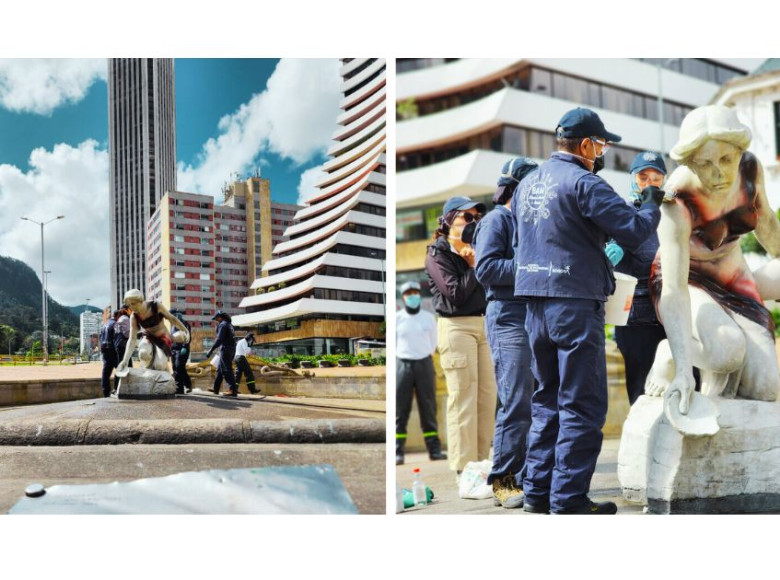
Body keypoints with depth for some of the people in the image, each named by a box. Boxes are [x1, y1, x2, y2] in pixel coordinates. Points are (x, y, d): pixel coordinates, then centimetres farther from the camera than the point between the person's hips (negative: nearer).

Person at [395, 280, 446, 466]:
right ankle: (398, 452, -2)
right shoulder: (397, 318, -1)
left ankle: (434, 449, 8)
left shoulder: (428, 317, 5)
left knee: (428, 407, 4)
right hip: (403, 365, -2)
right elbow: (392, 344, 8)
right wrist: (403, 360, 9)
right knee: (400, 409, -3)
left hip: (425, 364, 2)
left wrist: (424, 360, 13)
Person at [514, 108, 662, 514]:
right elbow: (633, 233, -14)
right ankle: (569, 499, 2)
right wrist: (652, 205, 4)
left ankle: (538, 490, 19)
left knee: (547, 398, 16)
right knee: (582, 405, 0)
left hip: (535, 303, 8)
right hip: (575, 302, -8)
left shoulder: (528, 183, 13)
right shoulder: (582, 182, -12)